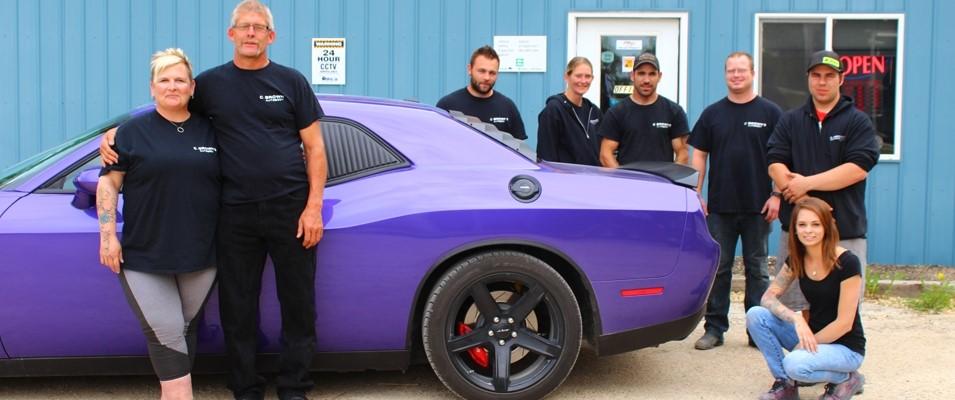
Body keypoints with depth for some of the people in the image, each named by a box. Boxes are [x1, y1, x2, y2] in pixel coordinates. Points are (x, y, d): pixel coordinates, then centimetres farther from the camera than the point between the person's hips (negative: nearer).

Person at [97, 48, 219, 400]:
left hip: (201, 254, 2)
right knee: (165, 332, -7)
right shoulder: (133, 131, 2)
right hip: (144, 255, -2)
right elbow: (108, 183, 2)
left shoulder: (209, 132, 9)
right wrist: (108, 235, -5)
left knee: (185, 328, 10)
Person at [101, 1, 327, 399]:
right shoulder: (211, 83, 7)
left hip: (290, 209, -1)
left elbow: (314, 148, 4)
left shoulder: (291, 81, 5)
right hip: (235, 213, 1)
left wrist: (313, 207, -5)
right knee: (238, 307, 7)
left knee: (298, 303, 5)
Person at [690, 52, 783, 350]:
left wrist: (777, 195, -8)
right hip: (719, 206, 2)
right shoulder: (713, 113, 8)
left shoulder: (770, 112, 2)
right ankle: (715, 328, 13)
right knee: (718, 268, 6)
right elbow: (699, 155, 8)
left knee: (757, 269, 7)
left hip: (758, 207, -2)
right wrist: (696, 195, 0)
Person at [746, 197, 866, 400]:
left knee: (795, 364, -34)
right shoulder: (796, 260, -2)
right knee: (755, 315, -14)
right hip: (813, 337, 6)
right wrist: (796, 319, -25)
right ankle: (784, 384, -1)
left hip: (845, 347, -6)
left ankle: (846, 379, -3)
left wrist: (805, 346, -17)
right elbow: (768, 297, -7)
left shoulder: (847, 263, -19)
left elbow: (844, 323, -19)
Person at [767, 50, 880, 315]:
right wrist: (802, 200, -15)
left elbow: (858, 168, -10)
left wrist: (807, 183, -13)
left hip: (845, 231, -2)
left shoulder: (858, 121, 3)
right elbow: (775, 164, 0)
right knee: (793, 307, 6)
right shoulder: (790, 121, 12)